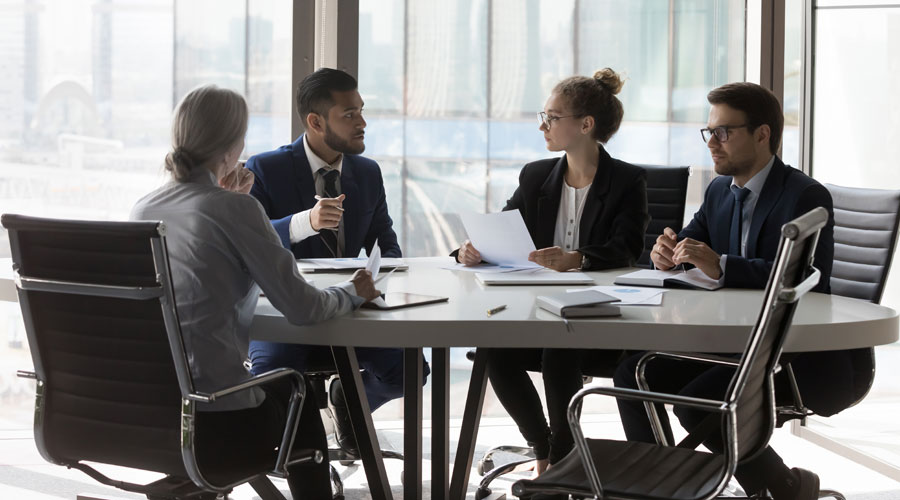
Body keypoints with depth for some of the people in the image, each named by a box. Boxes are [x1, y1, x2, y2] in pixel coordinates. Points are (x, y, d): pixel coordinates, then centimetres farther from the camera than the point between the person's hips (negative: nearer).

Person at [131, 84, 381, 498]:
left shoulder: (142, 210, 7)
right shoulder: (236, 207, -12)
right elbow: (300, 306, -10)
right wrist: (352, 293, 9)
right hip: (213, 426, -6)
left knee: (282, 388, 34)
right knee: (298, 397, 29)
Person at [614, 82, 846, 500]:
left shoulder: (806, 196, -14)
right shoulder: (719, 191, 11)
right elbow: (687, 245, 14)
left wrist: (721, 266, -37)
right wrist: (668, 252, -13)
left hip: (796, 354, -8)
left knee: (696, 403, -26)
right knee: (633, 375, -2)